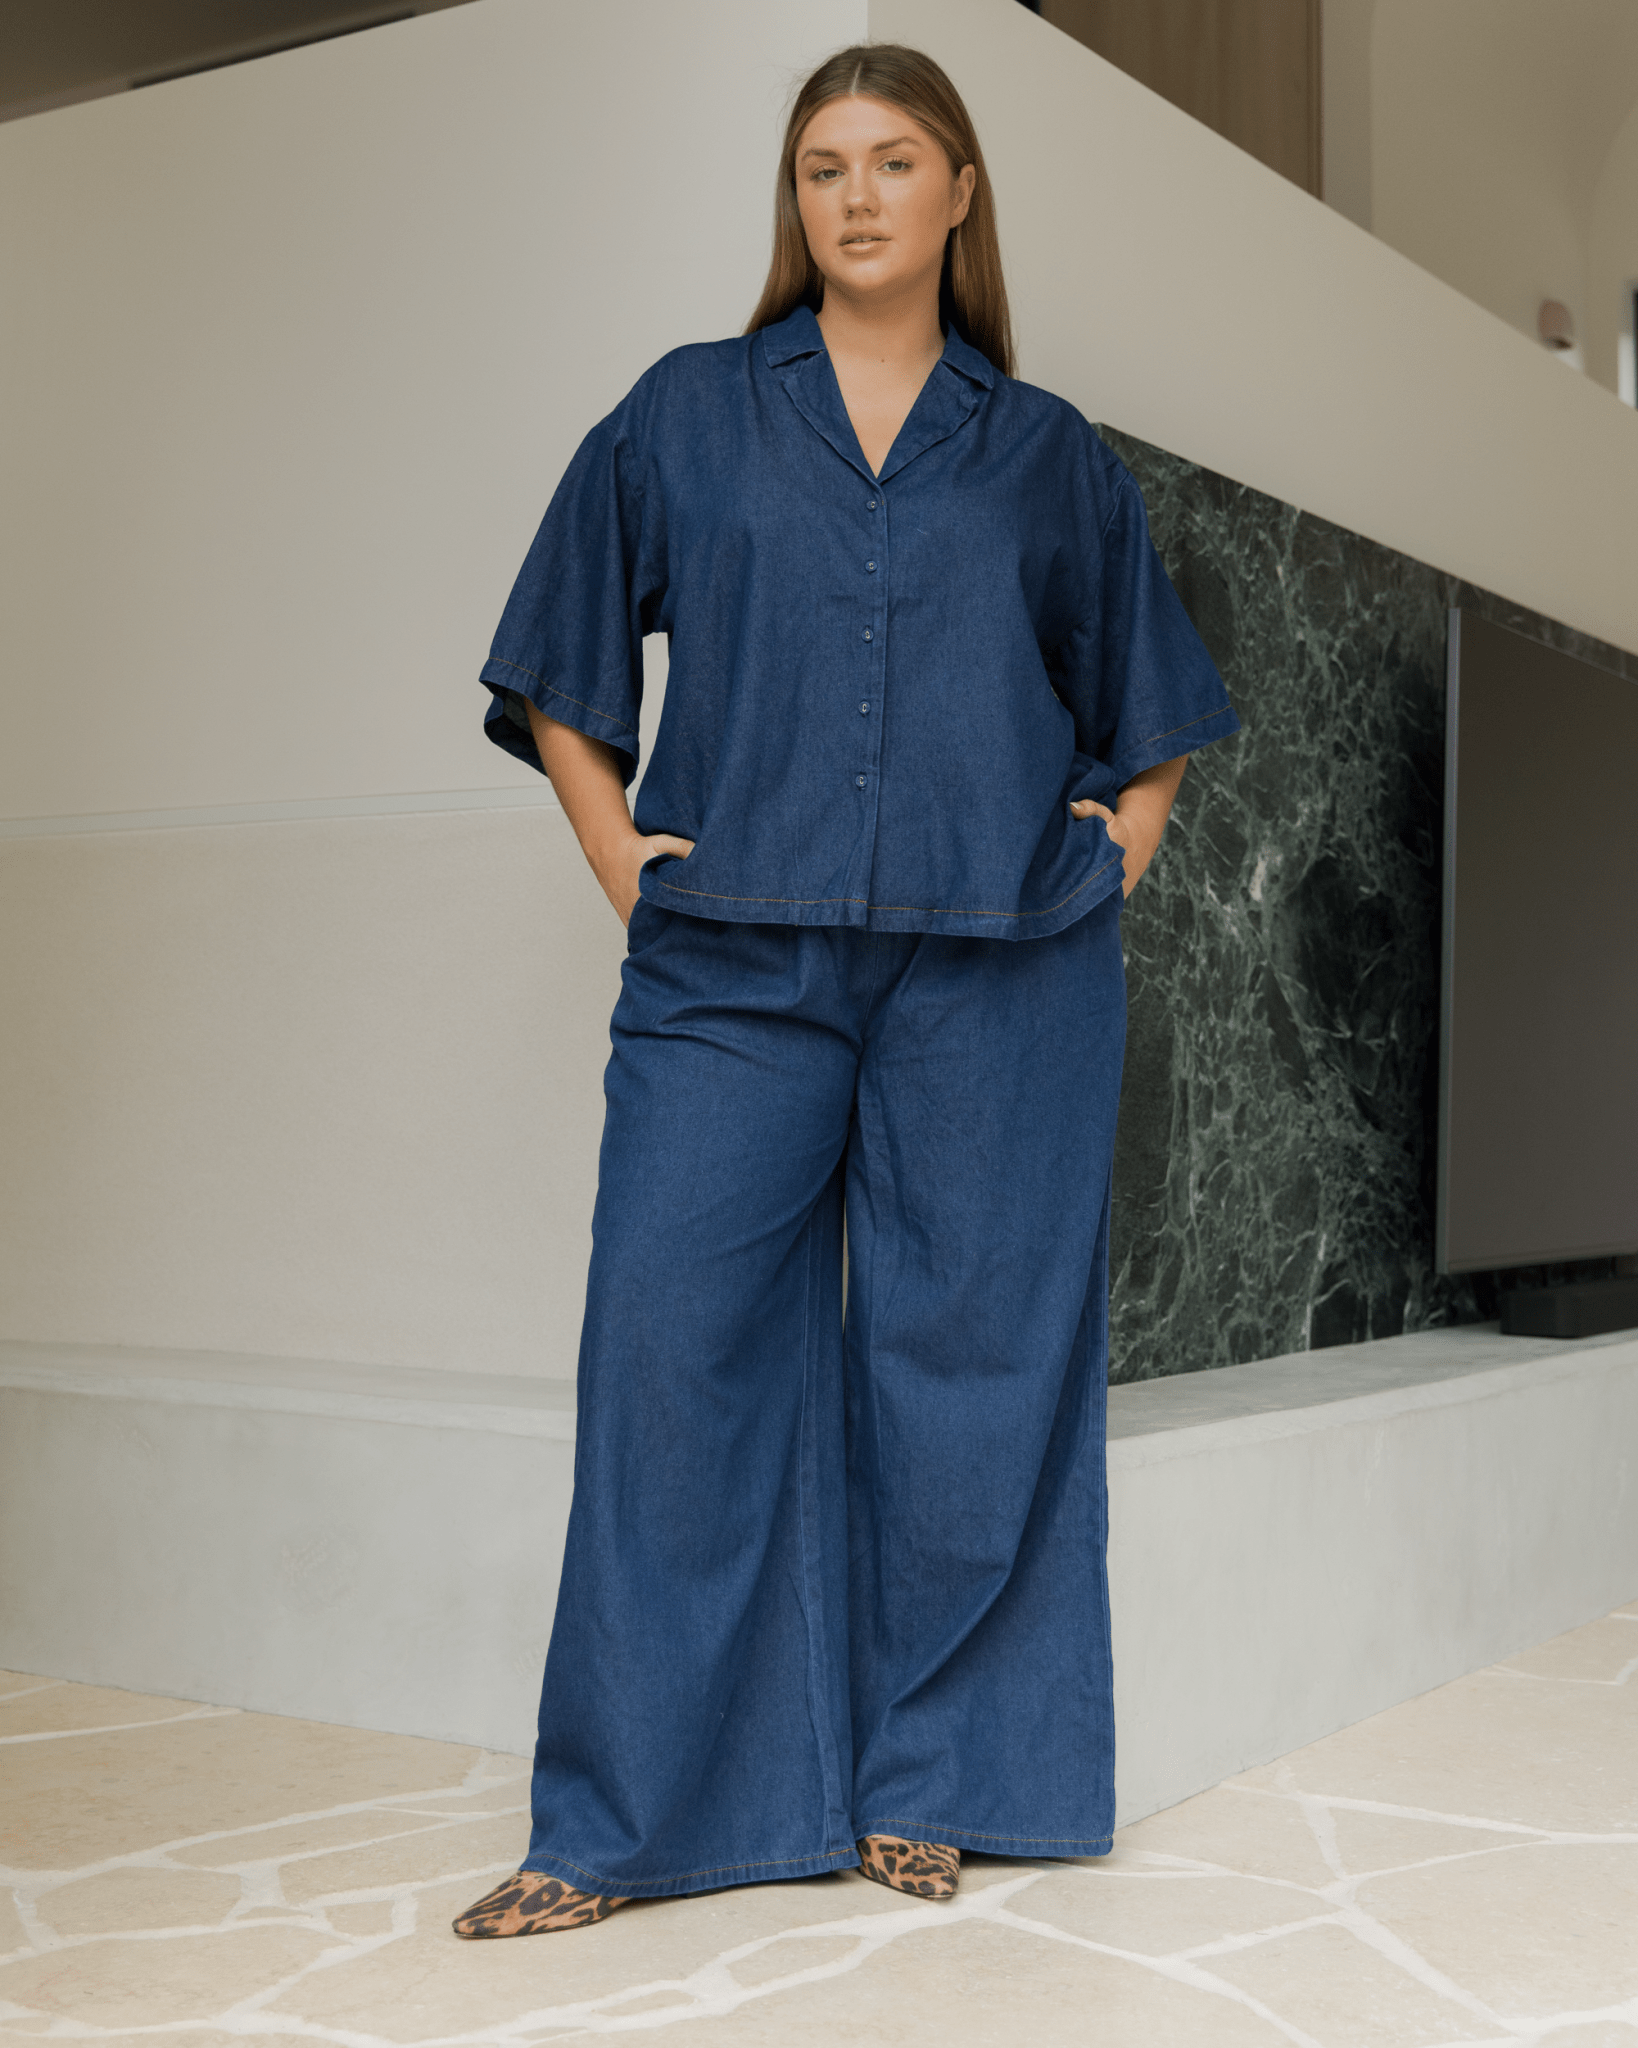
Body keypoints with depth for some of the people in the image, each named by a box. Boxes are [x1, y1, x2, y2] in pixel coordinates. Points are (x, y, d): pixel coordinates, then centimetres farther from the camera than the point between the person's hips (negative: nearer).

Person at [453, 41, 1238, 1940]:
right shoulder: (685, 416, 12)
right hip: (731, 961, 0)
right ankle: (622, 1818, 7)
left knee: (966, 1357, 2)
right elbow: (559, 676, 15)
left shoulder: (1051, 457, 13)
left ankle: (925, 1784, 17)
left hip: (999, 967, 1)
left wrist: (1122, 843, 8)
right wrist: (618, 852, 4)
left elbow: (1153, 701, 24)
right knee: (676, 1351, -4)